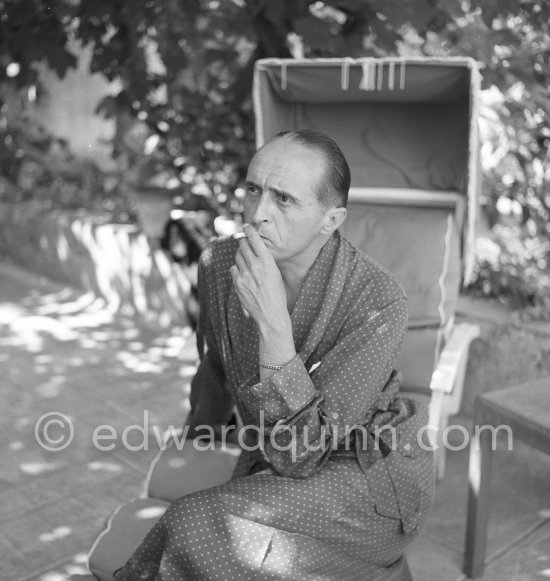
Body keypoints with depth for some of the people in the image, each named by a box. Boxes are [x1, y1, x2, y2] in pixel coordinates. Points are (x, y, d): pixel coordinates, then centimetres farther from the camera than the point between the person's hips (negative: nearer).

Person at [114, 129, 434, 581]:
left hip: (371, 477, -5)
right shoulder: (220, 264, -11)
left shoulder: (378, 302, -26)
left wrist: (272, 322, -37)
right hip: (272, 467, 5)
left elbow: (297, 453, -28)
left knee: (198, 529, -26)